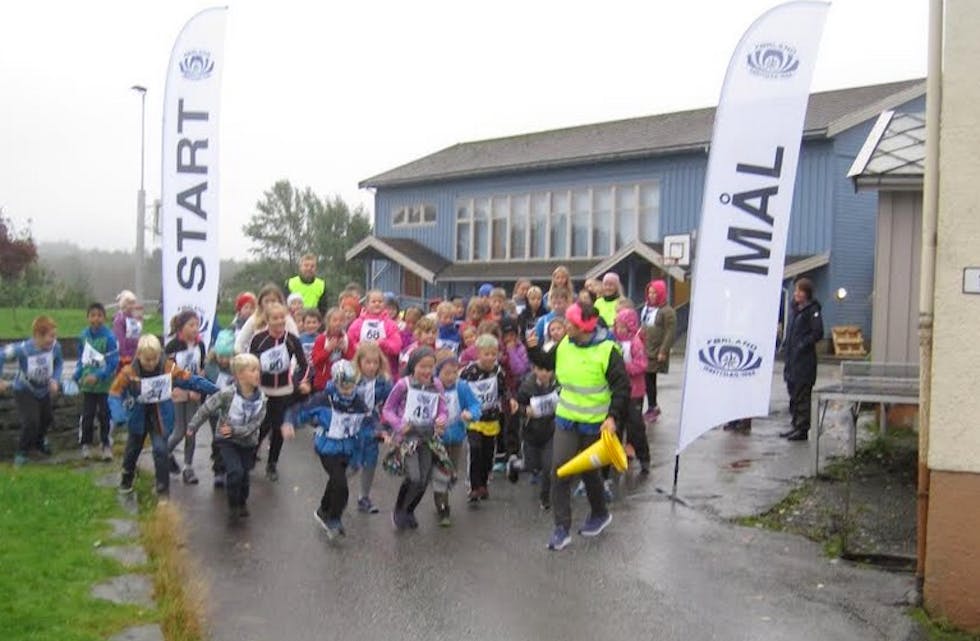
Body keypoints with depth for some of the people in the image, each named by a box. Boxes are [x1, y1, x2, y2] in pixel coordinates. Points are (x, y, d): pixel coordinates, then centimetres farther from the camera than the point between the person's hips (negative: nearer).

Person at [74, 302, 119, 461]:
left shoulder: (109, 337, -15)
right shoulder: (84, 335, 1)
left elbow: (113, 362, -16)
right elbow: (81, 358, 13)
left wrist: (98, 376, -24)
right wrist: (77, 377, 6)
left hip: (104, 384, -4)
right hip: (87, 384, 4)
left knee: (104, 415, 5)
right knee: (87, 415, 10)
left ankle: (106, 445, 17)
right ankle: (86, 444, 23)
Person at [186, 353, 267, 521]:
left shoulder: (260, 398, -13)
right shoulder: (227, 393, -22)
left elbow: (254, 425, -14)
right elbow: (206, 409, -13)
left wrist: (234, 430, -24)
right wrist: (192, 427, -10)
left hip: (247, 441, 3)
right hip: (226, 440, -3)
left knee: (244, 474, 8)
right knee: (235, 471, -19)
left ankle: (242, 503, 35)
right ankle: (233, 505, 3)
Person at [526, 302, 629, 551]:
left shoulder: (607, 350, -17)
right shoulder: (564, 345, -1)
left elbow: (622, 387, -14)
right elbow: (547, 363, 18)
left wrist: (613, 416, -23)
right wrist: (533, 349, 0)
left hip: (594, 423, -4)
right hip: (566, 419, 4)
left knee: (588, 471, 11)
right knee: (559, 470, -5)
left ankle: (600, 514, 38)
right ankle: (562, 528, 2)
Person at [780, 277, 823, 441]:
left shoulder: (812, 310, -8)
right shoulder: (793, 308, 16)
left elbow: (818, 333, -14)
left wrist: (803, 345, -16)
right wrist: (786, 344, 13)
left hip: (805, 360, -8)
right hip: (791, 357, 8)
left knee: (802, 395, -6)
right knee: (793, 393, 13)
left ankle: (802, 429, -1)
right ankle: (796, 425, 23)